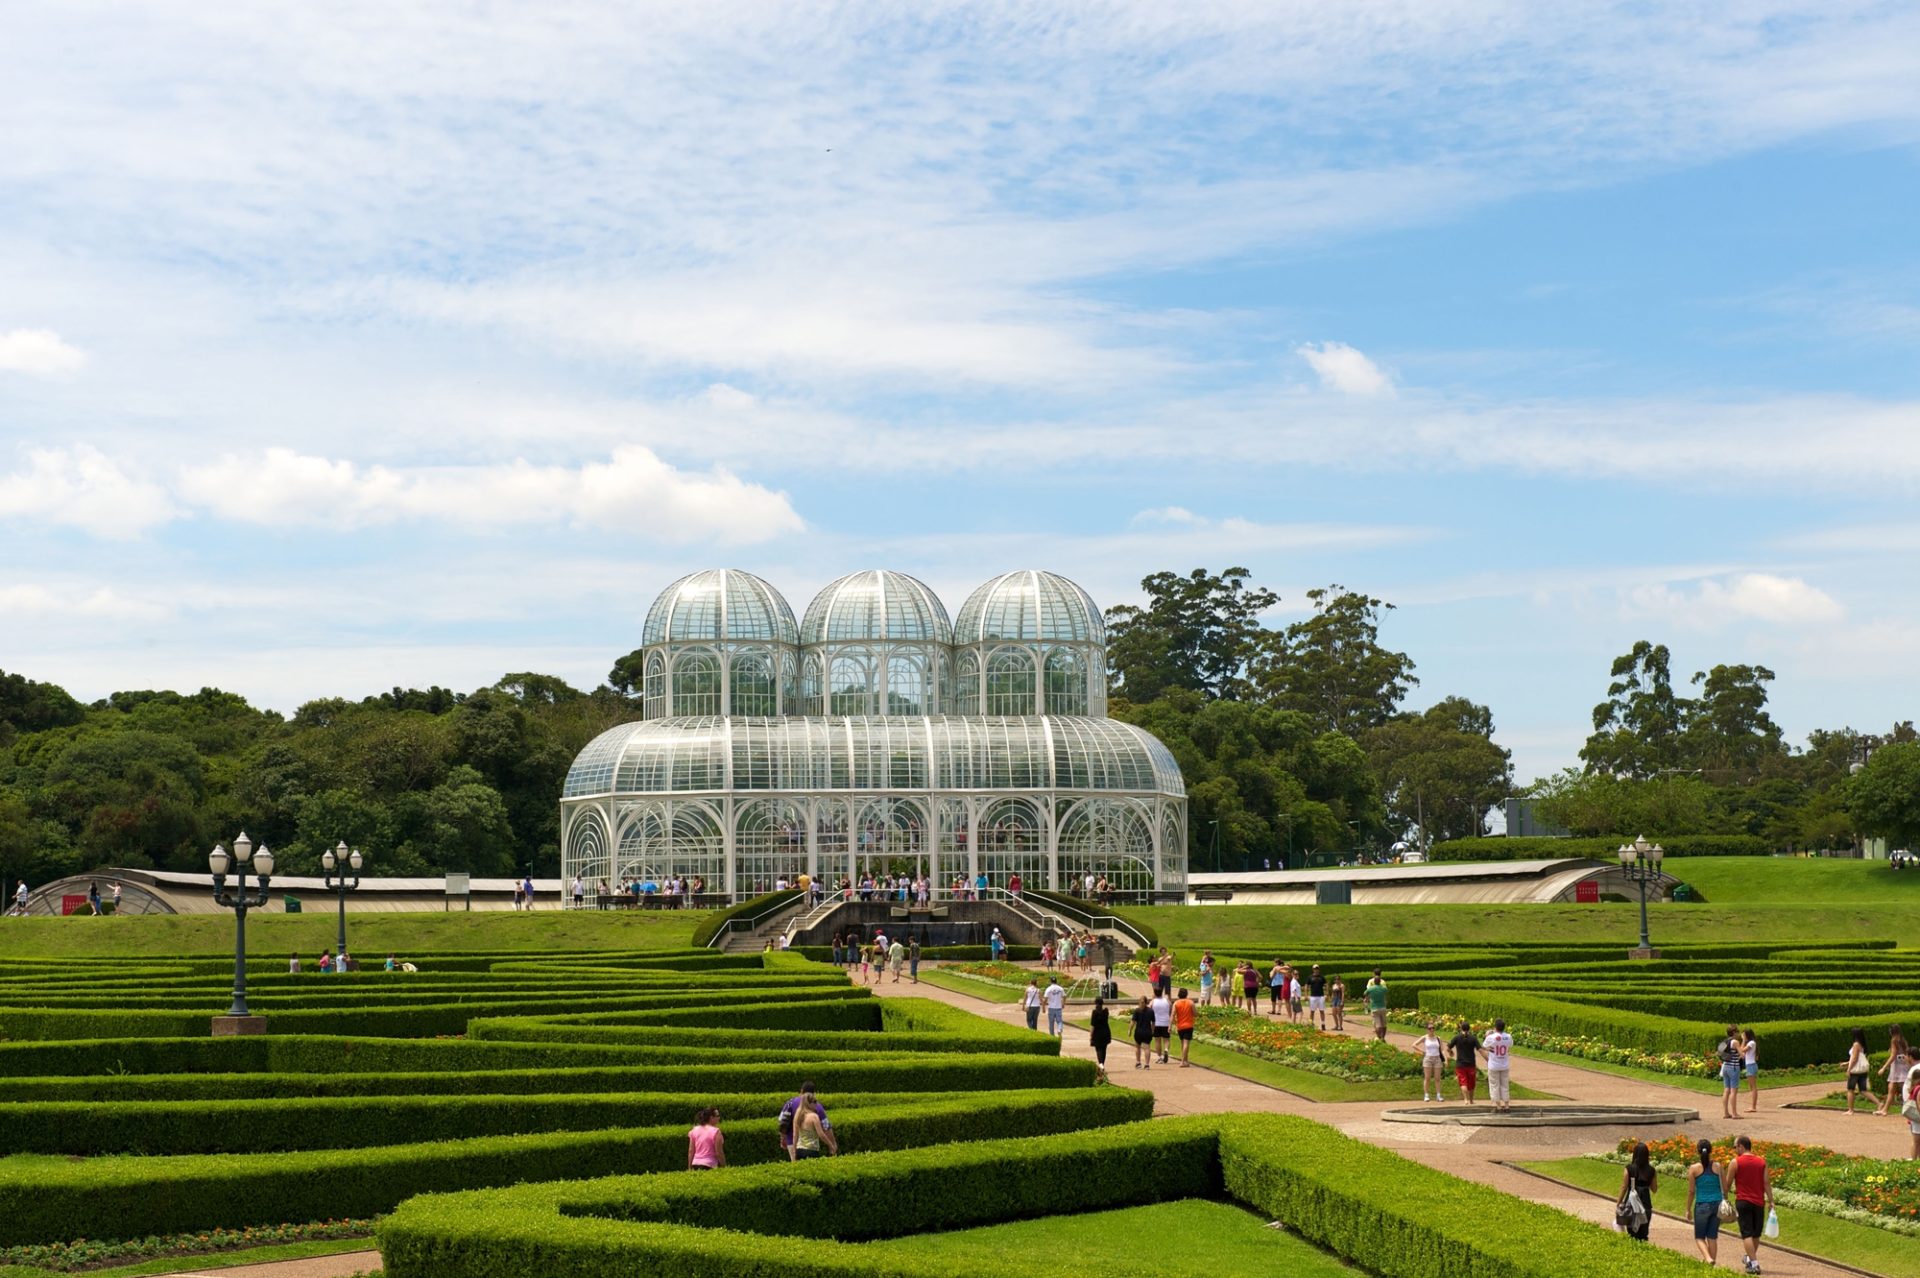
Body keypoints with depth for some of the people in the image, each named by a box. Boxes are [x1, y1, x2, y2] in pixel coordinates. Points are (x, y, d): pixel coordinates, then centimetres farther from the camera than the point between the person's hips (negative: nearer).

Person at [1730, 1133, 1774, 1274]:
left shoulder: (1736, 1162, -6)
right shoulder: (1762, 1162, 4)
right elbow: (1767, 1183, 1)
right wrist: (1770, 1201, 2)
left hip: (1742, 1201, -4)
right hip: (1759, 1202, 4)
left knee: (1747, 1234, -3)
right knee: (1756, 1234, 18)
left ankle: (1754, 1264, -11)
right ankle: (1750, 1258, 34)